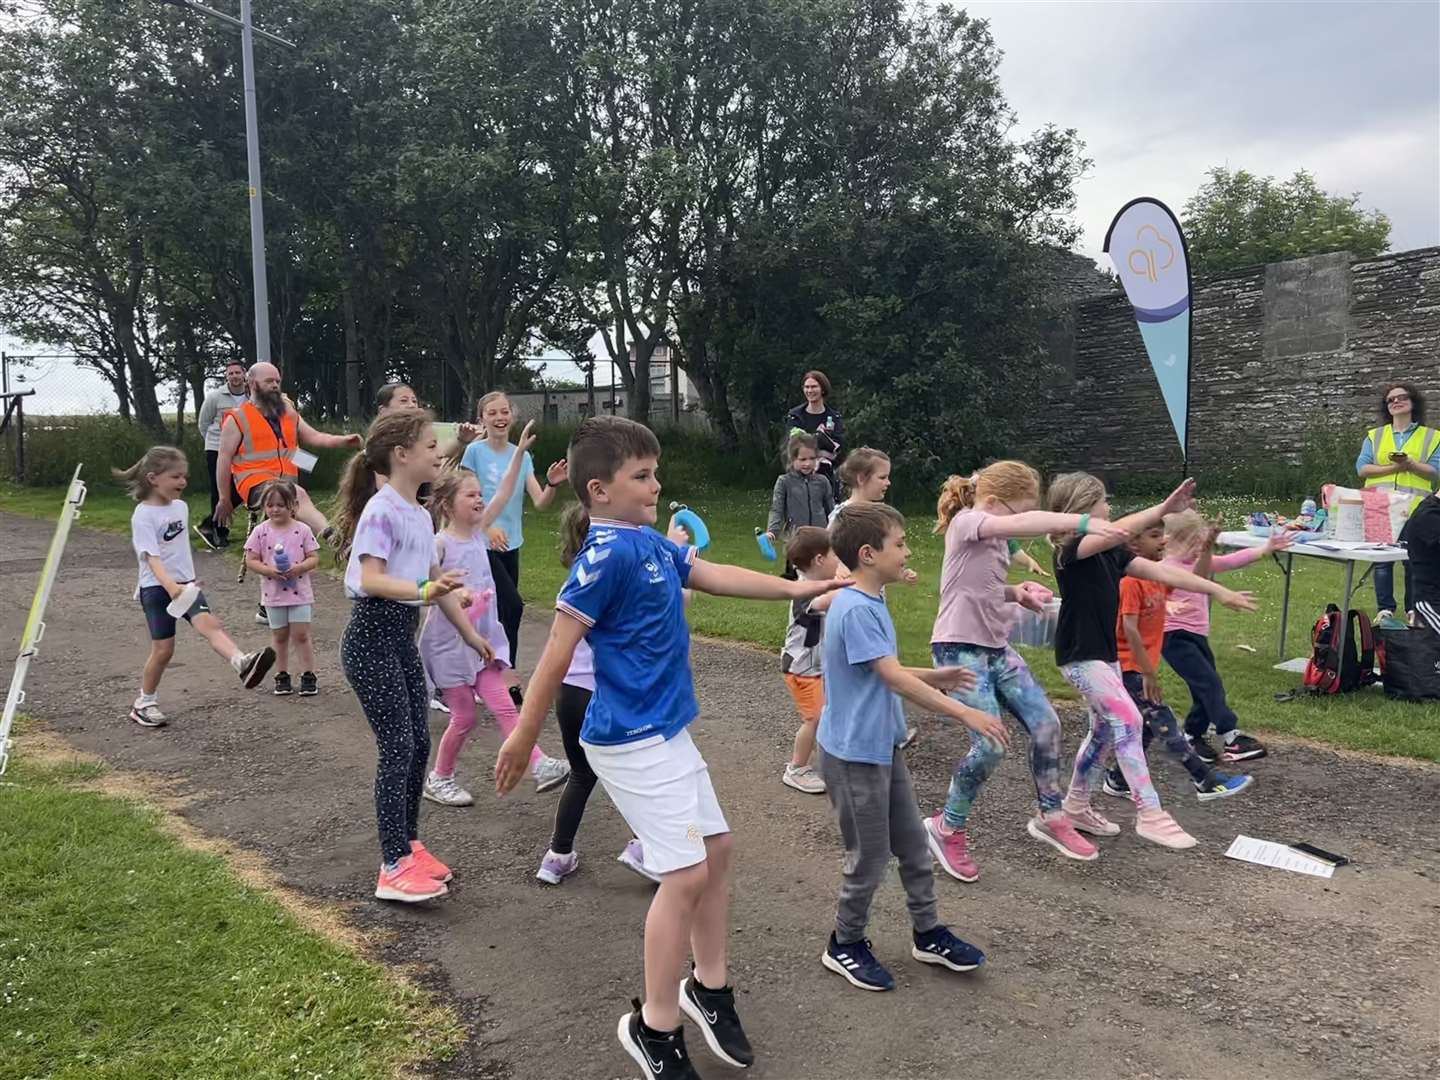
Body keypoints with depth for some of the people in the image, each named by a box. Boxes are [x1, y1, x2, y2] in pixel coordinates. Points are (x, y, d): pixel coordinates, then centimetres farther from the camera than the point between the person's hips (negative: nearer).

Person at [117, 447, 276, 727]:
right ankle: (145, 703, 21)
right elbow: (151, 556, -23)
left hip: (185, 585, 5)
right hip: (156, 588, -5)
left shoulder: (181, 506, 9)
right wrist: (170, 585, -37)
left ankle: (243, 664, -44)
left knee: (209, 623, -21)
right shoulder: (143, 515, -12)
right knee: (163, 648, 2)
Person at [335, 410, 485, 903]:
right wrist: (424, 591, -40)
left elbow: (439, 582, 18)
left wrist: (470, 634, 22)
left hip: (402, 637, 9)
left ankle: (409, 845, 26)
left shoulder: (421, 515, 11)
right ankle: (394, 867, 0)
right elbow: (371, 579, -25)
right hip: (372, 638, -9)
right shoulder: (382, 510, -15)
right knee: (397, 747, -7)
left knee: (418, 744, 12)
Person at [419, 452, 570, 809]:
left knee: (503, 706, 0)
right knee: (464, 717, 4)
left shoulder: (478, 532, 5)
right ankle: (439, 779, 23)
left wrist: (520, 452, -3)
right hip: (450, 642, -5)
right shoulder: (439, 543, -13)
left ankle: (540, 766, -7)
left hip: (483, 639, 6)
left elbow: (504, 494, 2)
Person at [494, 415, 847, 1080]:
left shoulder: (650, 543, 6)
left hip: (666, 732, 10)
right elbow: (559, 647, -20)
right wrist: (523, 737, -16)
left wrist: (796, 589, 20)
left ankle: (709, 988, 34)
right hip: (632, 742, -9)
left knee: (717, 849, 16)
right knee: (687, 874, -6)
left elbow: (715, 576, 17)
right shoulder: (608, 553, -20)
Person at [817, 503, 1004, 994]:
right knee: (870, 857, 5)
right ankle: (845, 944, 25)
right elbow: (894, 678, -28)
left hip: (884, 747, 9)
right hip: (854, 754, -9)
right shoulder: (856, 610, -24)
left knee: (913, 842, 17)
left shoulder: (873, 603, 6)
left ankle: (927, 933, 33)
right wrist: (964, 713, -26)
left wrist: (933, 677, 8)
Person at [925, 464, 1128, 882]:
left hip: (997, 649, 9)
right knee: (990, 745, -15)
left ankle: (1050, 817, 22)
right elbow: (1024, 524, -33)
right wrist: (1083, 522, -37)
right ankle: (947, 828, 7)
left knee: (1046, 725, 2)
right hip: (960, 650, -9)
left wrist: (1015, 593, 0)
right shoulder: (966, 523, -15)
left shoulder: (997, 538, 12)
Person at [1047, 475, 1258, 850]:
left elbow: (1160, 571, 1)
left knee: (1105, 729, 15)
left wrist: (1218, 591, -4)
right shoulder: (1070, 550, -17)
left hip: (1106, 652, 9)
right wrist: (1163, 509, -41)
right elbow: (1115, 533, -36)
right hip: (1079, 656, -9)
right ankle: (1150, 815, -9)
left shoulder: (1111, 552, 5)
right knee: (1128, 721, -15)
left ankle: (1076, 807, 30)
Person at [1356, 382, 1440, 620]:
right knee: (1382, 559, 1)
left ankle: (1414, 610, 8)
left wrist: (1410, 464, -17)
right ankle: (1384, 609, 8)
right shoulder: (1374, 436, 14)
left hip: (1415, 509, -1)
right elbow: (1362, 468, 2)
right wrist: (1394, 467, -11)